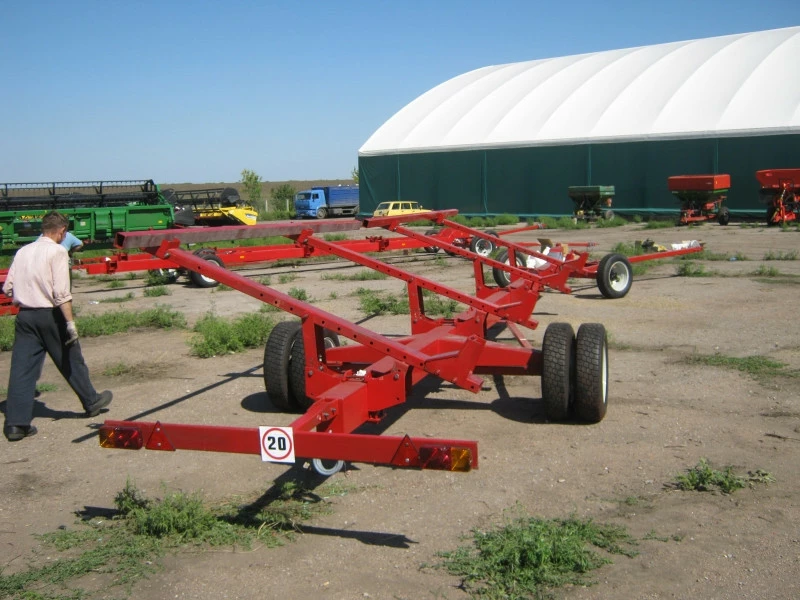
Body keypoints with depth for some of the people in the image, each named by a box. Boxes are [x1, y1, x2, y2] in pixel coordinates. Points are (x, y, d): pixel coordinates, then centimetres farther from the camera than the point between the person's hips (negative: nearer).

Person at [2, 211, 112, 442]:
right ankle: (91, 401, 31)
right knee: (71, 362, 13)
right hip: (50, 315, -5)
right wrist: (70, 322, -16)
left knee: (22, 369, 4)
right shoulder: (57, 251, -9)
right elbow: (61, 293, -17)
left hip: (25, 316, 5)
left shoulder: (23, 251, 9)